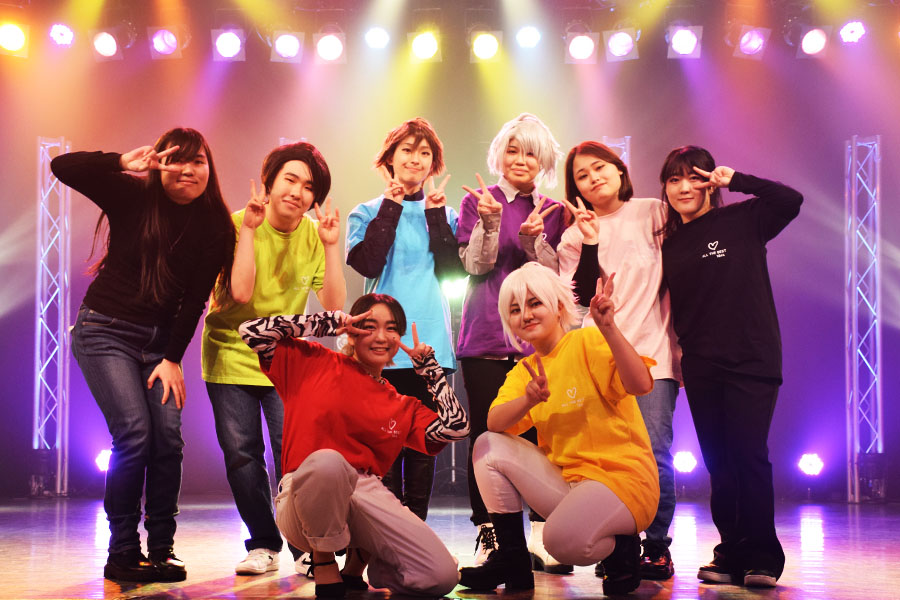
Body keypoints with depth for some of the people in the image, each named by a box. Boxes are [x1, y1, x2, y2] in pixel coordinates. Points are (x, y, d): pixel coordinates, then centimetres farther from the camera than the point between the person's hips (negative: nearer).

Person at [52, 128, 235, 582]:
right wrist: (125, 163, -20)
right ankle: (122, 553, -6)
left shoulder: (213, 226, -1)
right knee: (134, 433, -16)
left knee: (168, 436, -10)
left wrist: (172, 358, -7)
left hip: (162, 339, 3)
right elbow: (63, 167, -17)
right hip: (106, 330, -3)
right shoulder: (133, 197, -6)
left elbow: (196, 298, -2)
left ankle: (161, 551, 0)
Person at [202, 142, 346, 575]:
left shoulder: (313, 234, -4)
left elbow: (332, 305, -13)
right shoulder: (237, 224, -12)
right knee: (240, 451, -2)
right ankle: (263, 544, 16)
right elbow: (241, 293, -26)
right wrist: (249, 229, -25)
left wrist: (331, 247, -19)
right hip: (231, 353, -1)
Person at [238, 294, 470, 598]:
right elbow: (252, 331, 1)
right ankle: (324, 567, -14)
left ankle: (360, 557, 15)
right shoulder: (315, 362, 9)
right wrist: (330, 321, 1)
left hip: (367, 495, 4)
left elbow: (456, 427, 4)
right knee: (326, 461, -43)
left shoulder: (404, 407, 18)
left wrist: (428, 364, 12)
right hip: (305, 496, -4)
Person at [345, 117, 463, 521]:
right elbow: (368, 264, -10)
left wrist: (435, 212, -1)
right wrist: (391, 206, -4)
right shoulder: (368, 213, 10)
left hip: (432, 342, 2)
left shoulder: (443, 214, 16)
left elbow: (452, 269, 0)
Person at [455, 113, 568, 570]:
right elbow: (475, 266, -2)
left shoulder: (553, 211, 14)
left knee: (540, 434, -5)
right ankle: (488, 536, 5)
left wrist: (533, 239, -14)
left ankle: (541, 537, 4)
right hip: (486, 336, -1)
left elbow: (554, 274, 4)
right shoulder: (478, 201, 8)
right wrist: (490, 222, -18)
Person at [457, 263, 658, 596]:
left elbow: (640, 385, -25)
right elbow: (494, 423, -7)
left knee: (563, 538, -34)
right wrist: (529, 399, -27)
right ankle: (512, 562, 0)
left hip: (621, 474, -7)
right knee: (489, 446, -7)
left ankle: (621, 547, 3)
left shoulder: (588, 342, -8)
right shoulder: (524, 371, 12)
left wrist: (608, 330, -38)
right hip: (564, 478, 7)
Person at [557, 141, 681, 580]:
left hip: (652, 351, -1)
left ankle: (657, 547, 2)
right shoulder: (574, 235, 11)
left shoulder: (653, 213, 8)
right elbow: (584, 298, 0)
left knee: (653, 453, -9)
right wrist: (590, 242, -8)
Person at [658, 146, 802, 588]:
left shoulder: (741, 221, 1)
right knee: (718, 462, 6)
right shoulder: (669, 244, 12)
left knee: (748, 453, -12)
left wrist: (735, 181, -11)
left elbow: (791, 201, -14)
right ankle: (732, 554, 14)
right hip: (700, 366, 4)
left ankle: (761, 557, -5)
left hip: (752, 357, -4)